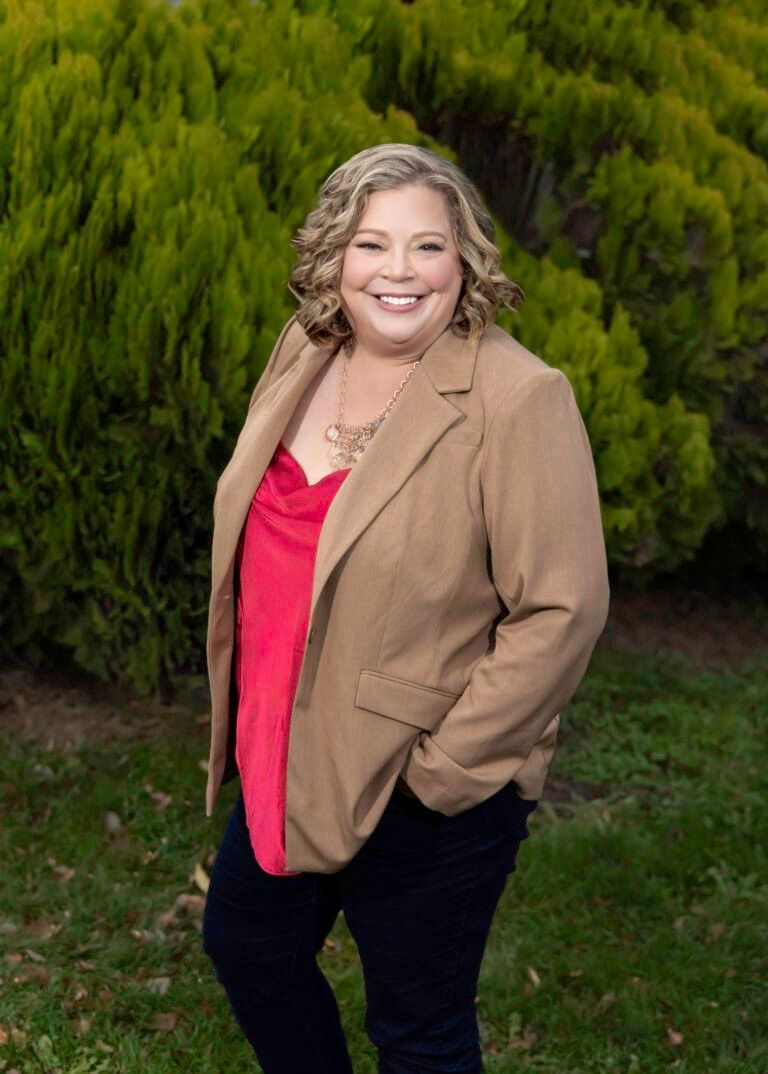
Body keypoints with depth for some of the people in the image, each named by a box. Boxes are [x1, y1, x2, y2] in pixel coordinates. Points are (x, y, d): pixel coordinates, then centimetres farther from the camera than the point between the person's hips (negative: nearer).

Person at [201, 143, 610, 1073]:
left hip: (424, 798, -7)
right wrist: (247, 708, 14)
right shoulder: (302, 353, 1)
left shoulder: (518, 400, -20)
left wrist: (443, 767, -18)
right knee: (244, 946, 26)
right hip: (286, 761, 7)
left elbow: (563, 610, -21)